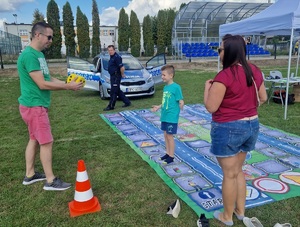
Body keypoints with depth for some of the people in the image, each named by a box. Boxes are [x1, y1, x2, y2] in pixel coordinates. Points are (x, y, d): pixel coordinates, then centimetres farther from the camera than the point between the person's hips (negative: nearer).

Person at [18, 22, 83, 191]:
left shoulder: (39, 54, 12)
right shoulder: (29, 55, -20)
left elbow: (49, 78, 13)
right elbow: (42, 84, -23)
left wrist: (68, 83, 0)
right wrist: (68, 86, -17)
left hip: (37, 105, 10)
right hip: (33, 106, -10)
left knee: (34, 139, 16)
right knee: (47, 142, -4)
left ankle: (30, 175, 29)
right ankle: (51, 181, 7)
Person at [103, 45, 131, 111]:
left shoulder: (116, 57, -18)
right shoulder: (112, 57, 14)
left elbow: (122, 67, -24)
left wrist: (122, 74, -10)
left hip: (116, 77, -11)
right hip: (112, 76, 11)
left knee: (113, 91, -4)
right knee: (118, 91, 15)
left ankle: (111, 106, 3)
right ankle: (127, 102, 24)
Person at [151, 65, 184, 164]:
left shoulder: (176, 87, -16)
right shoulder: (165, 87, 8)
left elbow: (181, 101, -15)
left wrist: (181, 106, -28)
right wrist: (158, 107, 20)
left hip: (172, 117, -8)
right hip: (164, 116, 8)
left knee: (169, 136, 1)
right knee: (165, 135, 16)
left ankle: (171, 156, 16)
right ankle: (168, 153, 30)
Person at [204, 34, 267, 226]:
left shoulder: (224, 76, -21)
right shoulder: (255, 71, 3)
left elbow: (211, 107, -18)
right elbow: (263, 98, 12)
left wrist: (207, 87, -3)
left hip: (228, 129, -7)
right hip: (252, 126, 8)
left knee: (229, 174, 7)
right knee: (238, 170, 22)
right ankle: (240, 211, 37)